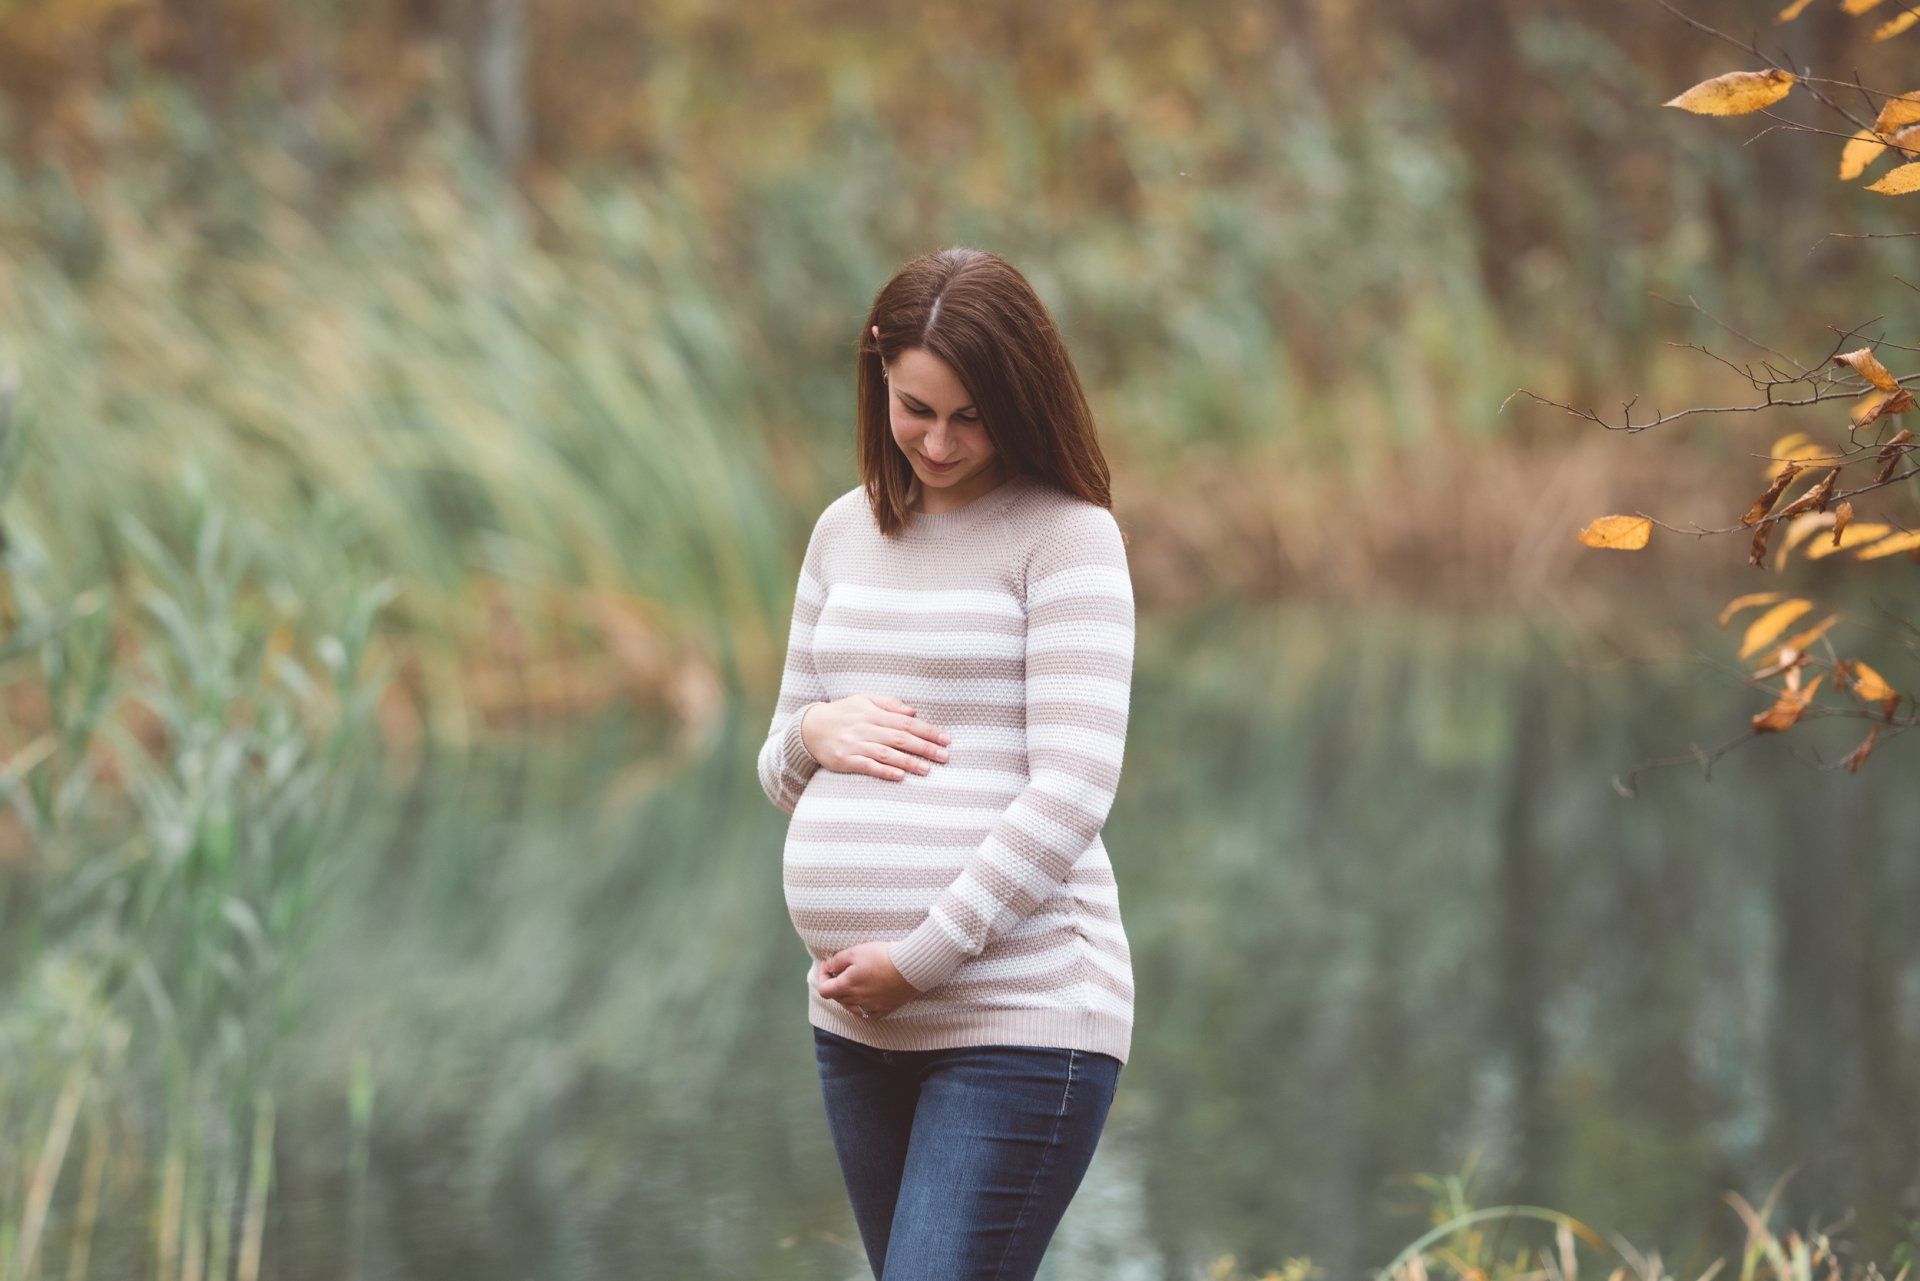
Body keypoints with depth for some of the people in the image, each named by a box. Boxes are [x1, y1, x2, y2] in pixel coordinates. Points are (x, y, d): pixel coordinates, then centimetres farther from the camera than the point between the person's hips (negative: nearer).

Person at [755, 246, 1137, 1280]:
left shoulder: (1066, 535, -4)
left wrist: (922, 958, -14)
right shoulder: (846, 532, 15)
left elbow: (1073, 790, -12)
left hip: (1022, 1019, -7)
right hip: (856, 1025, 7)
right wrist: (811, 735, -3)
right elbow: (782, 777, 21)